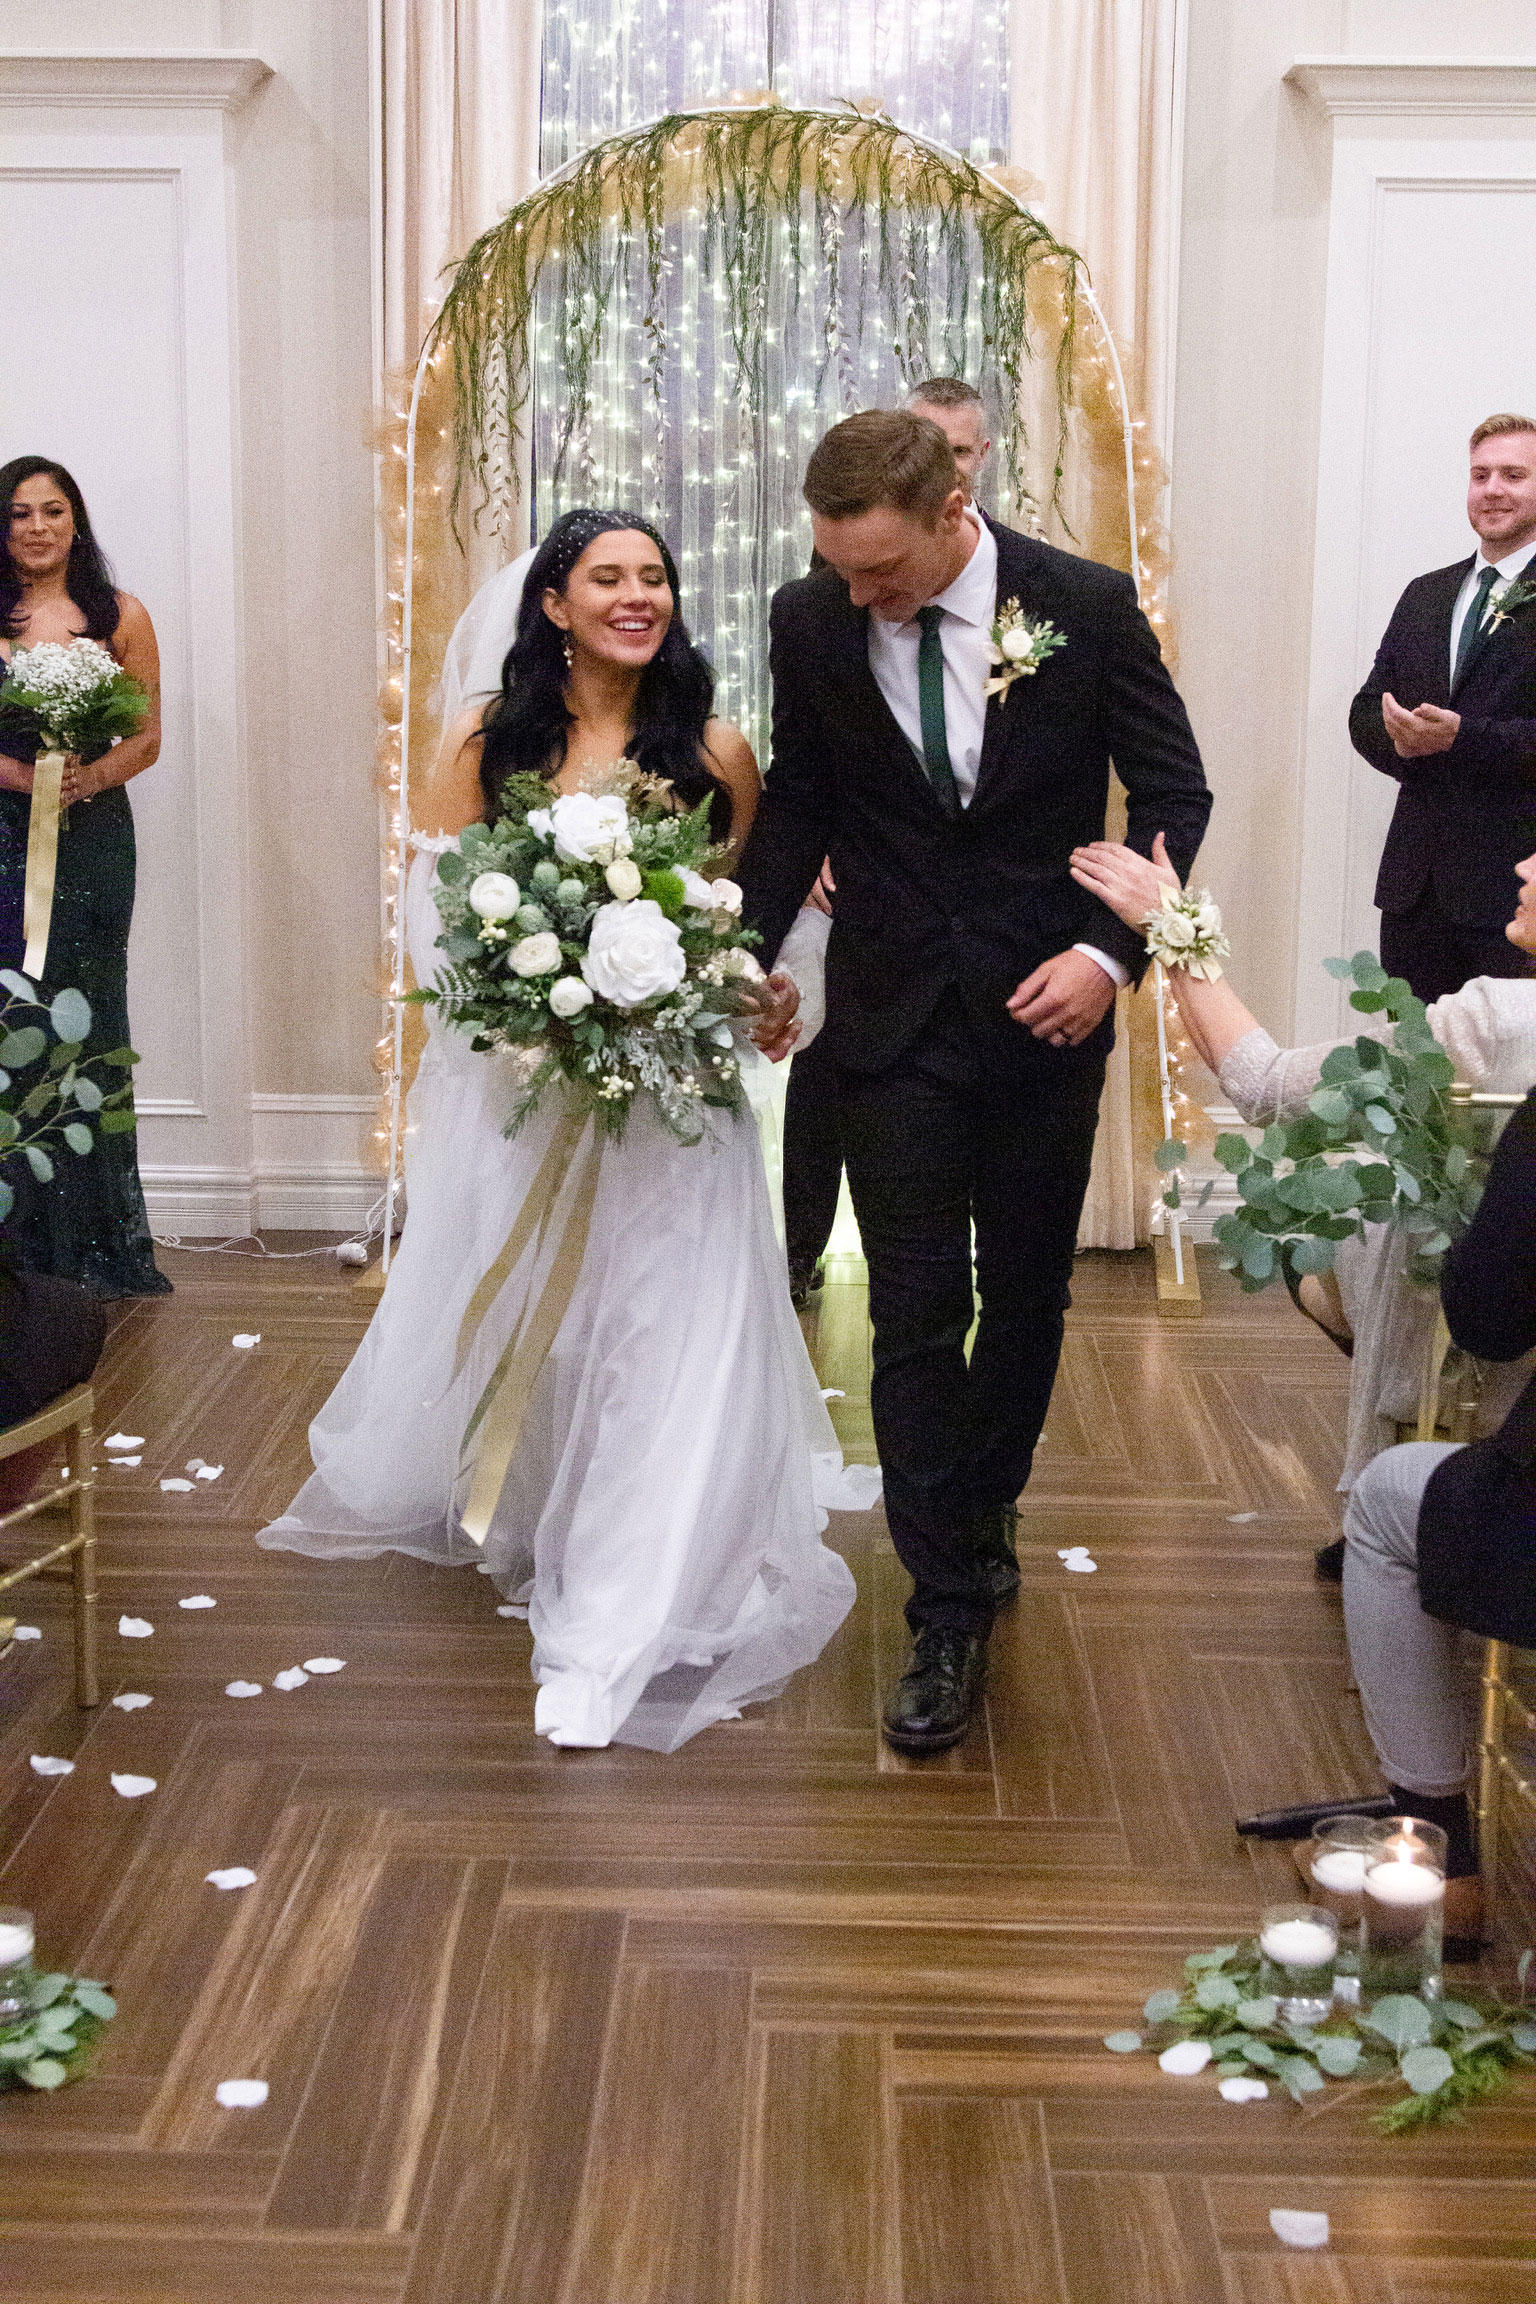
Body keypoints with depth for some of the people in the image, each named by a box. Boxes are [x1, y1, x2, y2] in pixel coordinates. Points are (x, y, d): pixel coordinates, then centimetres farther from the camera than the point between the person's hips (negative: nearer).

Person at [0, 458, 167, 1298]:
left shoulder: (120, 618, 8)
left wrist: (93, 774, -11)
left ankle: (97, 1245, 7)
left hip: (92, 834, 1)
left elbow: (148, 737, 7)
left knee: (87, 1023, 0)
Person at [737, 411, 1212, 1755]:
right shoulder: (811, 623, -4)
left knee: (1028, 1294, 14)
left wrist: (1111, 950, -15)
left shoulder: (1090, 608, -10)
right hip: (894, 1020, 0)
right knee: (915, 1316, -3)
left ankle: (987, 1502, 39)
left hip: (1044, 1013, 0)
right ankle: (949, 1614, 4)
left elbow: (1172, 792, -3)